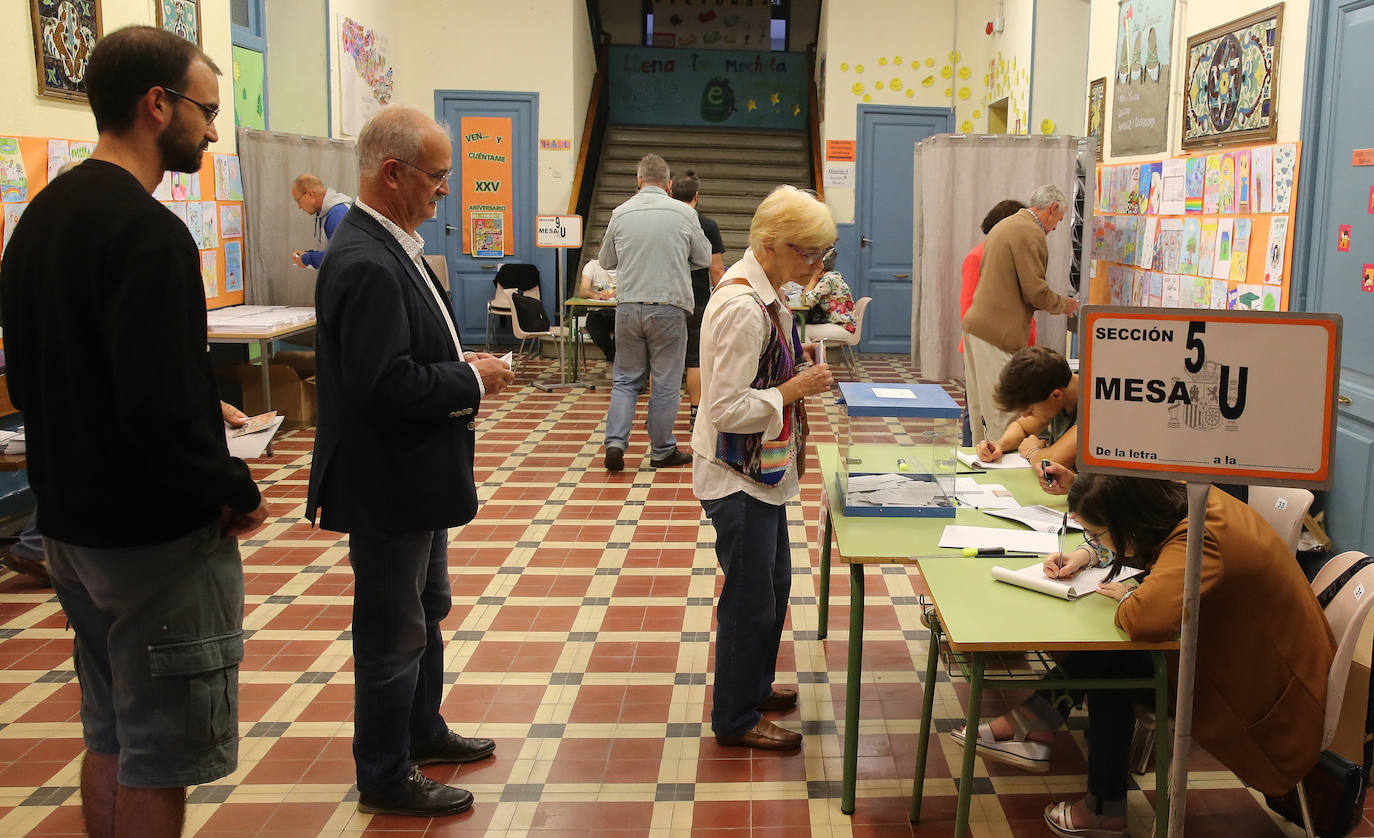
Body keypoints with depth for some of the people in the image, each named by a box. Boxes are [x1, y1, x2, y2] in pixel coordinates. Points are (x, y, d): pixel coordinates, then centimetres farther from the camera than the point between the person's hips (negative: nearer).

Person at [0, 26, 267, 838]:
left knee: (110, 739, 21)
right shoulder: (146, 231, -21)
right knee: (159, 760, 3)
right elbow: (160, 407, -28)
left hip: (69, 520, 9)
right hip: (158, 537, -9)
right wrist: (236, 490, -12)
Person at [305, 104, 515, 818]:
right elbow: (385, 385, -32)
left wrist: (462, 367, 2)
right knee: (392, 632, 5)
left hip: (414, 477, 11)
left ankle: (422, 731, 44)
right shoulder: (367, 264, -26)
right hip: (386, 484, -11)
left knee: (426, 610, 25)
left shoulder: (388, 247, 8)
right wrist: (472, 381, -19)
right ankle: (385, 778, 23)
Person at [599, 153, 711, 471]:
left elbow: (606, 261, 13)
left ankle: (615, 441, 1)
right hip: (668, 306, -2)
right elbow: (704, 259, 8)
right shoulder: (684, 213, -3)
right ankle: (662, 451, 16)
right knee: (666, 383, 8)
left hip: (627, 306, 2)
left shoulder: (620, 213, 1)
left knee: (626, 379, 14)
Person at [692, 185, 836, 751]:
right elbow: (726, 408, -27)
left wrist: (804, 364, 3)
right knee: (750, 598, 3)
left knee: (773, 583, 22)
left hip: (763, 469, 10)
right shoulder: (742, 308, -26)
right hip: (738, 476, -10)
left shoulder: (761, 292, 5)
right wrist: (797, 388, -20)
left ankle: (755, 686, 41)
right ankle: (736, 719, 21)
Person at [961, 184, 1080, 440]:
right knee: (1004, 414, -7)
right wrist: (1063, 304, 4)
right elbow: (1034, 291, -14)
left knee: (981, 409, 13)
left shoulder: (1005, 225, 20)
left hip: (977, 325, 10)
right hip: (998, 333, -10)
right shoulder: (1031, 233, -11)